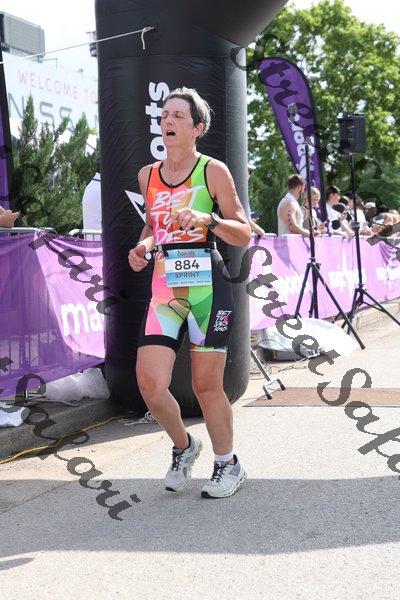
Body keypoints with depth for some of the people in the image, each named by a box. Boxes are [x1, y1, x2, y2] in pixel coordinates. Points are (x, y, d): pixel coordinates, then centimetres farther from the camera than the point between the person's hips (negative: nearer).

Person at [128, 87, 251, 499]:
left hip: (207, 287, -4)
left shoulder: (214, 171, -1)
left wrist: (206, 219, -17)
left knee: (206, 385, 3)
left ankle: (227, 464, 26)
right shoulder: (147, 175, 12)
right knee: (150, 386, -6)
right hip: (164, 290, 4)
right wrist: (144, 247, 5)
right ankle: (183, 446, 25)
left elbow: (244, 235, 0)